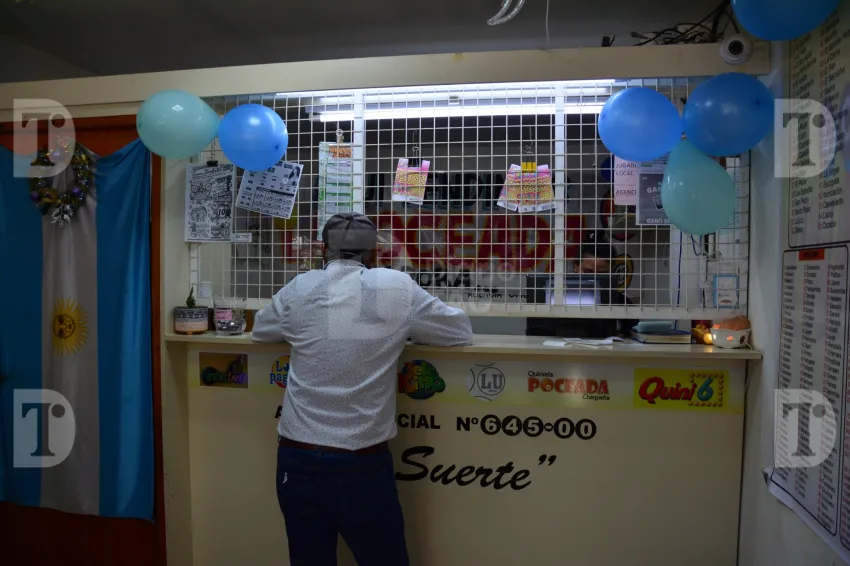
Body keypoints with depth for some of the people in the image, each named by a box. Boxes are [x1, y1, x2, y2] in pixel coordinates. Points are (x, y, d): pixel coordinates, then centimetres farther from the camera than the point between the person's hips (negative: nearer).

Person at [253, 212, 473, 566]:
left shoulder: (298, 290, 2)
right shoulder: (397, 288, -6)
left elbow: (260, 329, 22)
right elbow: (462, 331, 6)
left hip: (296, 459, 3)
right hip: (361, 464, -2)